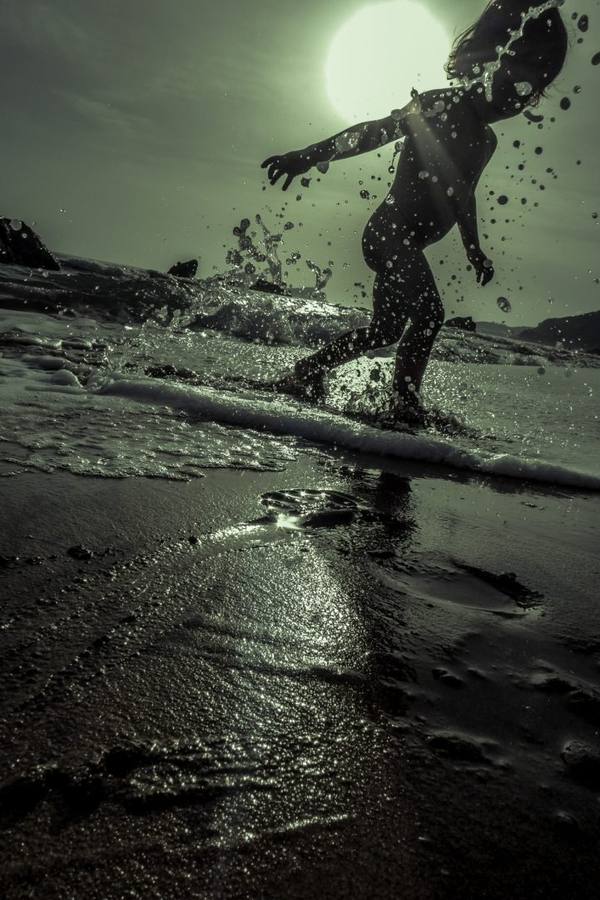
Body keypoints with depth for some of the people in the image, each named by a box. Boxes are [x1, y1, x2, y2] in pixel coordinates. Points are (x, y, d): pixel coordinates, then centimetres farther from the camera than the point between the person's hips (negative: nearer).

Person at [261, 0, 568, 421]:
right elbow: (374, 131, -11)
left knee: (388, 328, 10)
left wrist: (474, 249, 33)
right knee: (428, 313, -18)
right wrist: (311, 155, -20)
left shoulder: (486, 141, 17)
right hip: (391, 231, -9)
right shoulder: (438, 106, -5)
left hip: (404, 244, 9)